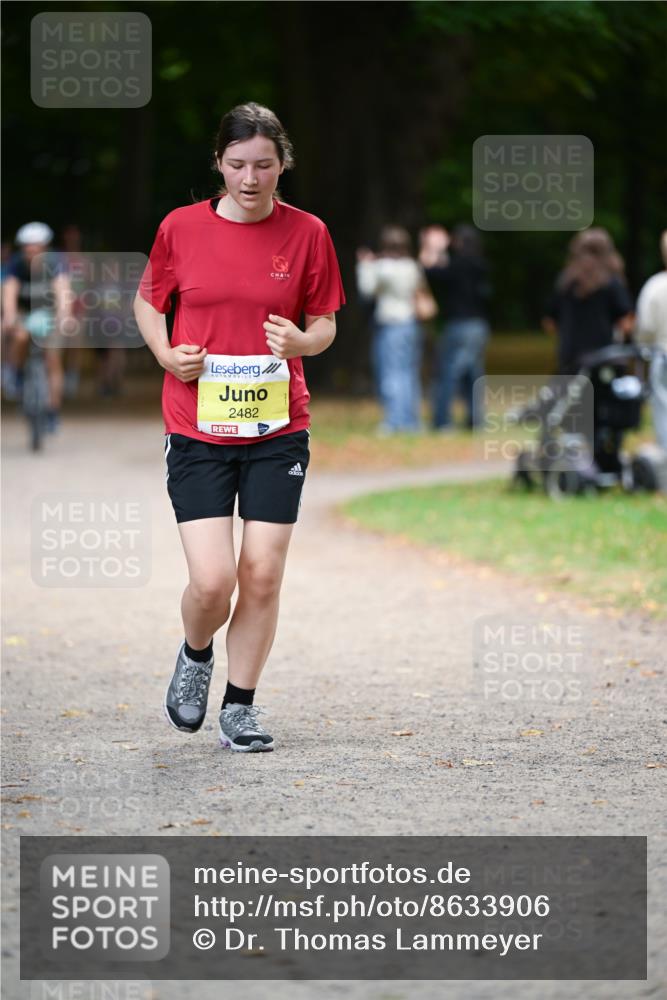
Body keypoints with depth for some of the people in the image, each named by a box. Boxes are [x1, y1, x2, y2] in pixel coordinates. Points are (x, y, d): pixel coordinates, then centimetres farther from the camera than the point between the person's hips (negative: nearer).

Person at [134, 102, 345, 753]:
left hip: (278, 430, 1)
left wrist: (300, 341, -15)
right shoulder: (181, 228, -2)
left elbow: (324, 326, 7)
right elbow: (147, 300, 14)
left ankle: (240, 706, 16)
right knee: (213, 579, -10)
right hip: (197, 429, -1)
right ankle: (195, 656, 24)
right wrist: (166, 353, -4)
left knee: (263, 575, -1)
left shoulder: (307, 233, 0)